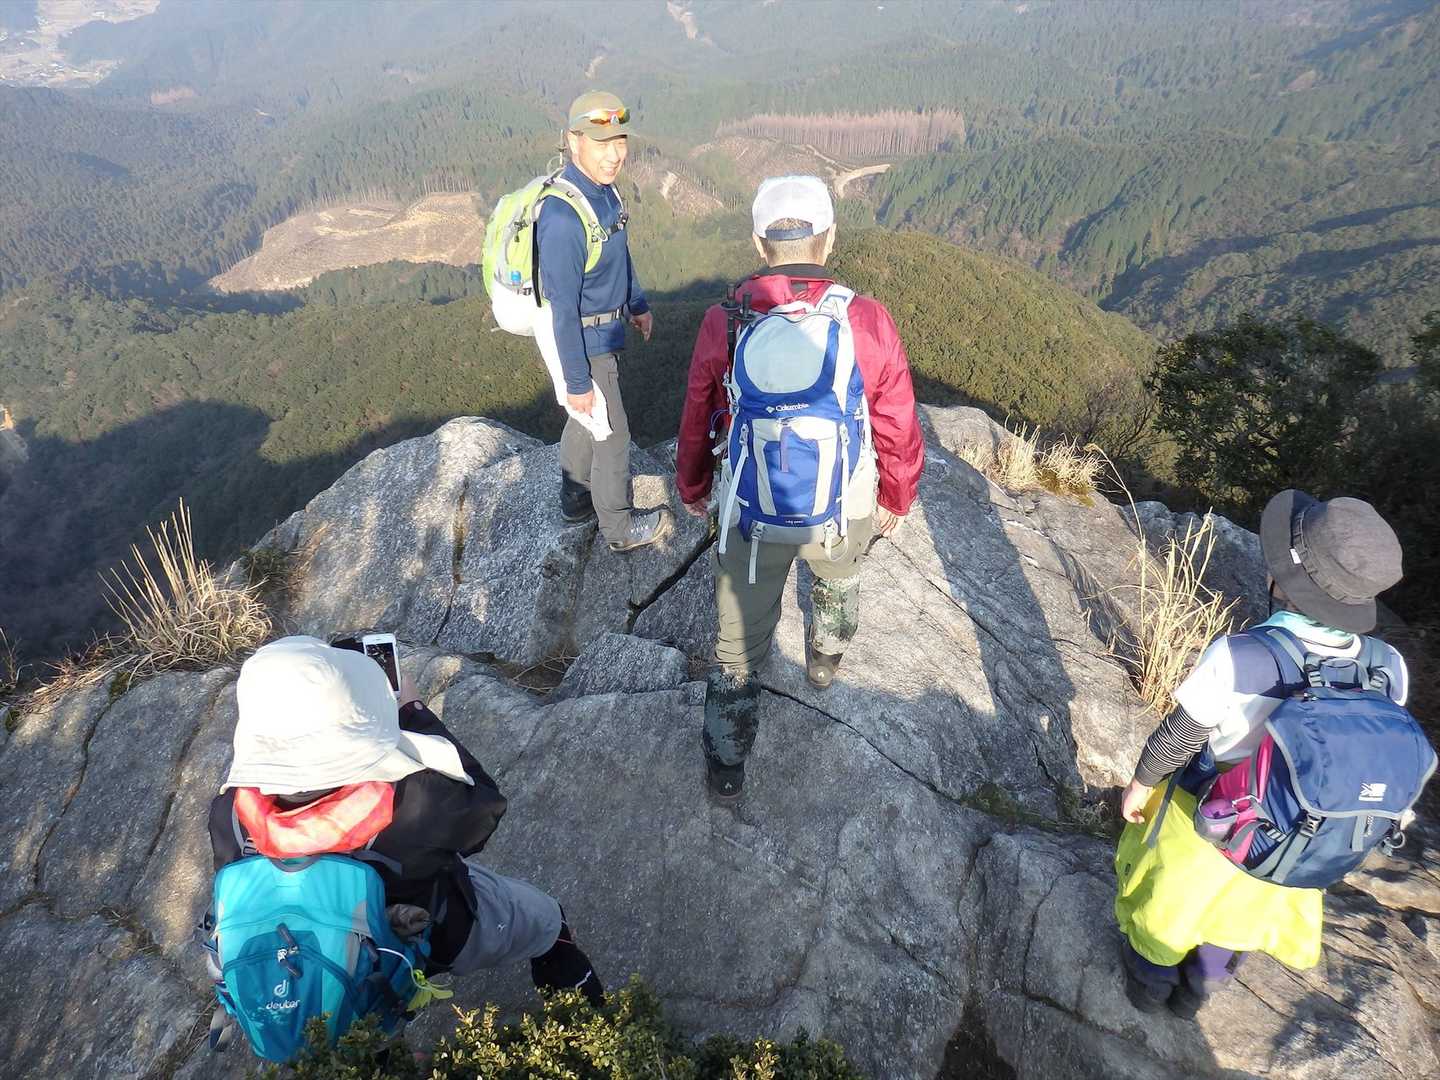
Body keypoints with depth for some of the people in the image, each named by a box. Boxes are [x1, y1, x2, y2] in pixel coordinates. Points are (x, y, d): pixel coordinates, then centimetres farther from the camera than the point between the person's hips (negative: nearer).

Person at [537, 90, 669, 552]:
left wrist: (637, 304, 26)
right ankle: (620, 527, 27)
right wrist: (577, 381, -22)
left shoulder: (603, 188, -3)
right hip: (583, 342, -9)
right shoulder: (562, 216, -31)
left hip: (601, 328, 9)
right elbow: (563, 307, -27)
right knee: (610, 433, 7)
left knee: (584, 420, 24)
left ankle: (576, 501, 45)